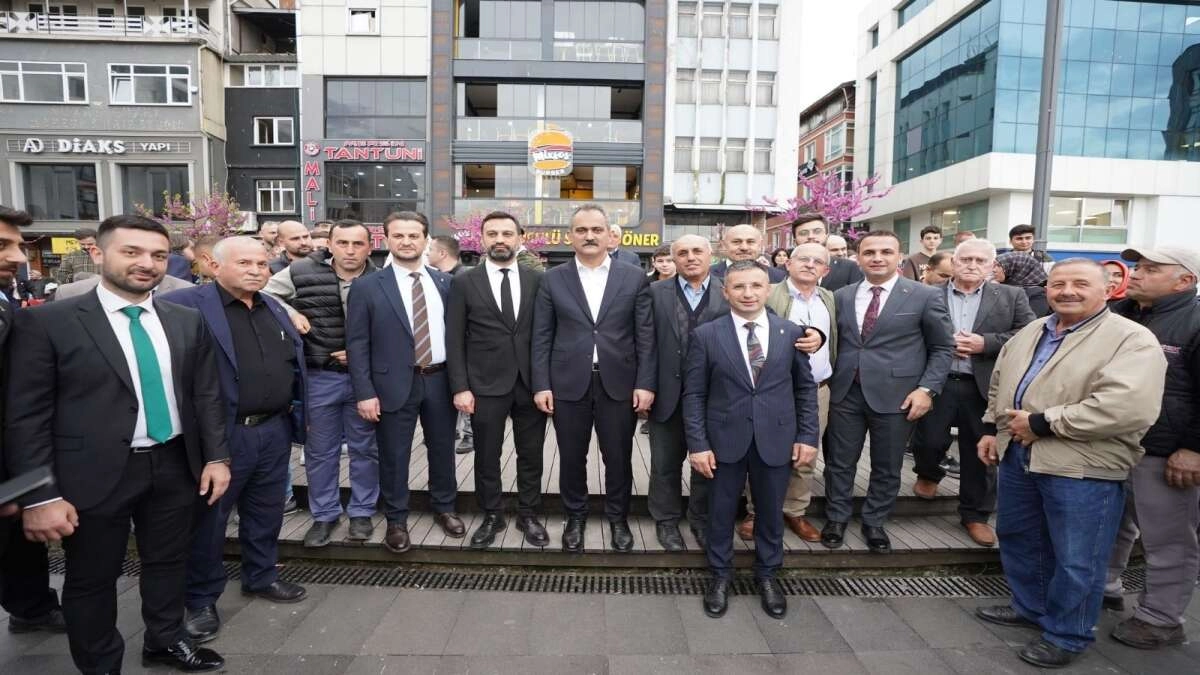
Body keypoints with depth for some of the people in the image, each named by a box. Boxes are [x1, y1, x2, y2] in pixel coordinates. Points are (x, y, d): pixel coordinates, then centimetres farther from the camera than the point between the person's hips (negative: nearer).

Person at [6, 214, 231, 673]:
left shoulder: (188, 321, 3)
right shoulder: (45, 322, -9)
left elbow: (206, 394, 8)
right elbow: (26, 415, -9)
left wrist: (216, 456, 2)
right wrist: (39, 496, -11)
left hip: (174, 467, 4)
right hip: (95, 475, -3)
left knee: (168, 563, 19)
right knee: (91, 579, 14)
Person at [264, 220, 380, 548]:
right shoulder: (302, 272, -6)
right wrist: (289, 312, -10)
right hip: (319, 377, 1)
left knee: (364, 447, 11)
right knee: (320, 450, 13)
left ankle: (362, 512, 28)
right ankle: (324, 515, 30)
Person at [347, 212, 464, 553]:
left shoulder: (446, 282, 5)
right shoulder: (367, 288, -4)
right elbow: (357, 345, -5)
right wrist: (365, 393, -11)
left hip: (440, 380, 3)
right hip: (395, 384, -2)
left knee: (442, 449, 15)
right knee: (394, 456, 8)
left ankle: (444, 508, 36)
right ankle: (396, 521, 27)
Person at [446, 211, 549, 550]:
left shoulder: (537, 280, 3)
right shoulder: (464, 283, 0)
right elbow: (454, 340, -2)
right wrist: (460, 387, -8)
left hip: (531, 383, 1)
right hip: (485, 385, -1)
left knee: (531, 456, 12)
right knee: (487, 457, 11)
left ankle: (528, 516, 29)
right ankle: (492, 517, 29)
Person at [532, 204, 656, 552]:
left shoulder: (634, 277, 2)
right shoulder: (553, 279, 4)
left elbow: (645, 335, 1)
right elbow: (541, 337, 2)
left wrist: (645, 383, -5)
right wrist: (541, 384, -4)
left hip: (618, 383, 0)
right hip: (568, 383, 1)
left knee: (618, 458, 10)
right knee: (571, 458, 12)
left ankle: (618, 518, 32)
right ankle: (575, 518, 32)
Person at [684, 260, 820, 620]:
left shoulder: (791, 332, 1)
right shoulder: (705, 335, -4)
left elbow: (806, 388, 6)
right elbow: (693, 394, -4)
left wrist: (808, 435, 0)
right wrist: (697, 443, -9)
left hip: (776, 439, 2)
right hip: (725, 438, -1)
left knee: (771, 511, 15)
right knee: (721, 511, 11)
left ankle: (767, 575, 37)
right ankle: (720, 575, 32)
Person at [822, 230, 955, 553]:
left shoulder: (926, 296, -3)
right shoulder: (841, 297, 7)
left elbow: (943, 348, 0)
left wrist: (927, 388, -9)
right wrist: (827, 379, 5)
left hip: (895, 395, -2)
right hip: (845, 394, 3)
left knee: (886, 467, 11)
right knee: (839, 463, 11)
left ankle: (874, 523, 30)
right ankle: (836, 519, 29)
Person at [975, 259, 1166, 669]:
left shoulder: (1131, 340, -13)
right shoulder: (1029, 333, 10)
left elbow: (1129, 407, -26)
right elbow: (999, 384, 20)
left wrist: (1040, 422, -22)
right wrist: (993, 428, 11)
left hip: (1083, 468, -7)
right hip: (1017, 456, 7)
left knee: (1076, 560, 7)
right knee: (1016, 538, 20)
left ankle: (1067, 636, 26)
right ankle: (1029, 607, 40)